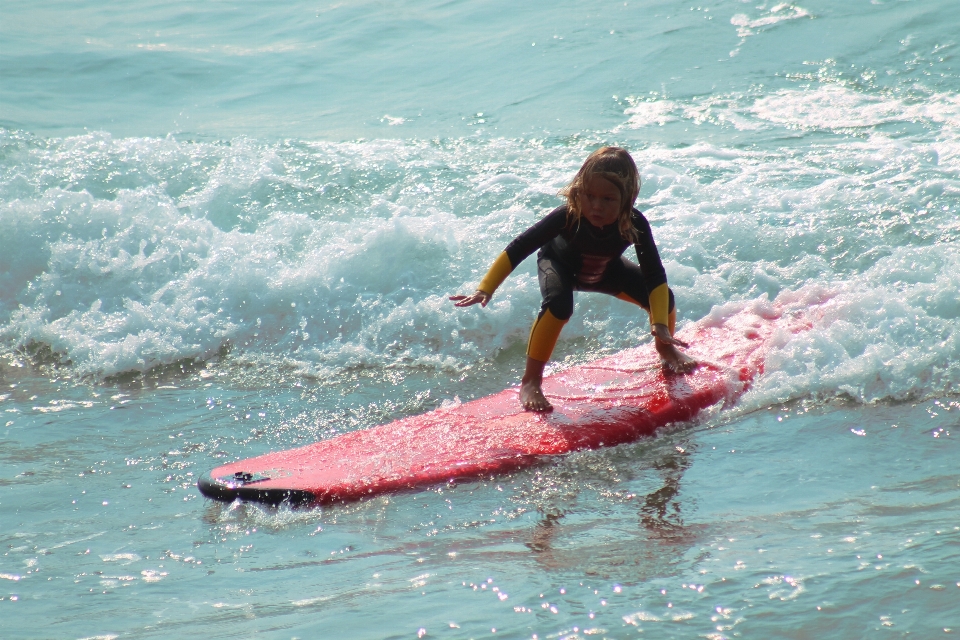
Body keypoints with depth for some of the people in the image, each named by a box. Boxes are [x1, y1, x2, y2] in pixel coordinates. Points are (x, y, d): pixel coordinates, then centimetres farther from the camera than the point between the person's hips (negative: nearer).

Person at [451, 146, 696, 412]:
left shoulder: (635, 225, -35)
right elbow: (518, 249, -38)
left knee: (662, 298, -11)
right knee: (558, 305, -36)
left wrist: (661, 327, -42)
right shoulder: (568, 217, -41)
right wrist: (485, 289, -46)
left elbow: (655, 276, -32)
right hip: (560, 265, -3)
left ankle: (667, 352, 25)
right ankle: (530, 382, -24)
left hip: (605, 271, 3)